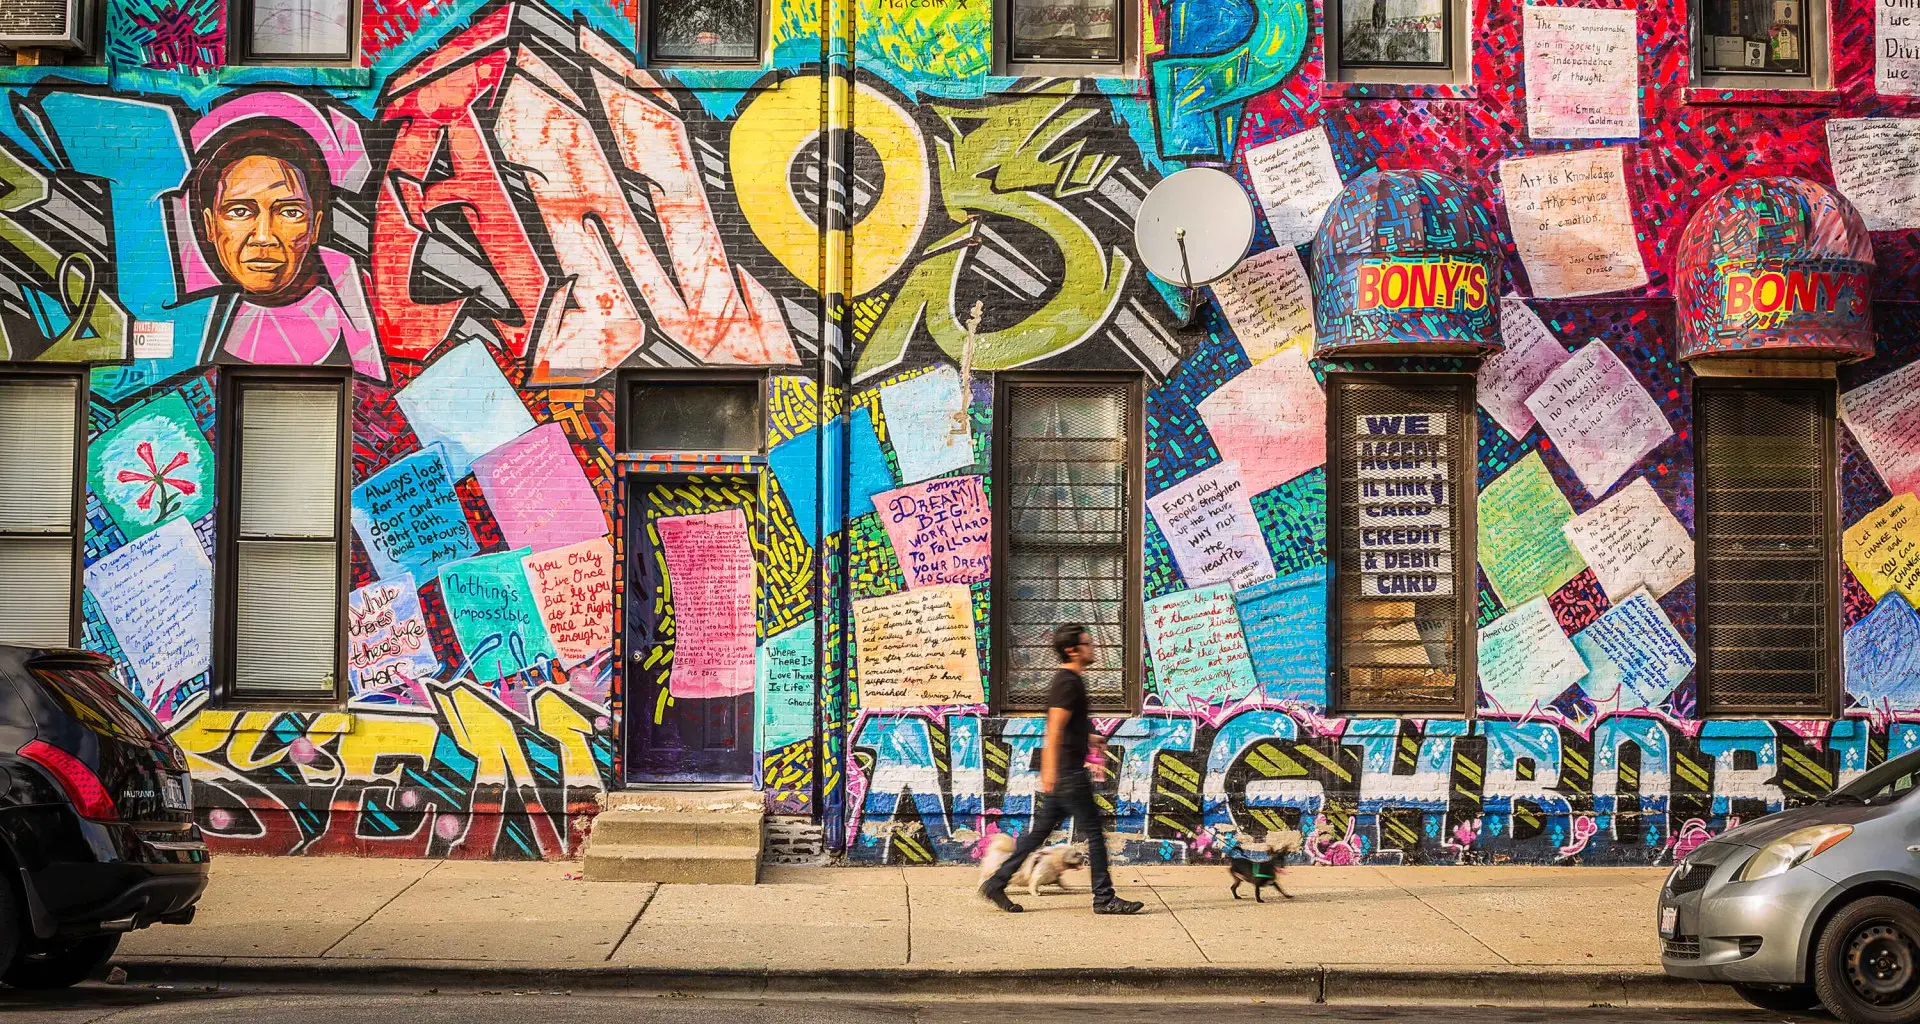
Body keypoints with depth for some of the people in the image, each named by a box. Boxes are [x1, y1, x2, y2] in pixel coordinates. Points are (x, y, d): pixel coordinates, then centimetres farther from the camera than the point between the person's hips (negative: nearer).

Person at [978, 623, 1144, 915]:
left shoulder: (1070, 680, 17)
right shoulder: (1068, 683, -14)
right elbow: (1054, 729, -22)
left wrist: (1089, 738, 33)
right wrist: (1050, 770, -27)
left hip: (1061, 772, 10)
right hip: (1067, 771, -10)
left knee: (1040, 831, 11)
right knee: (1095, 831, -3)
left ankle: (996, 883, 12)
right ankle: (1104, 897, 3)